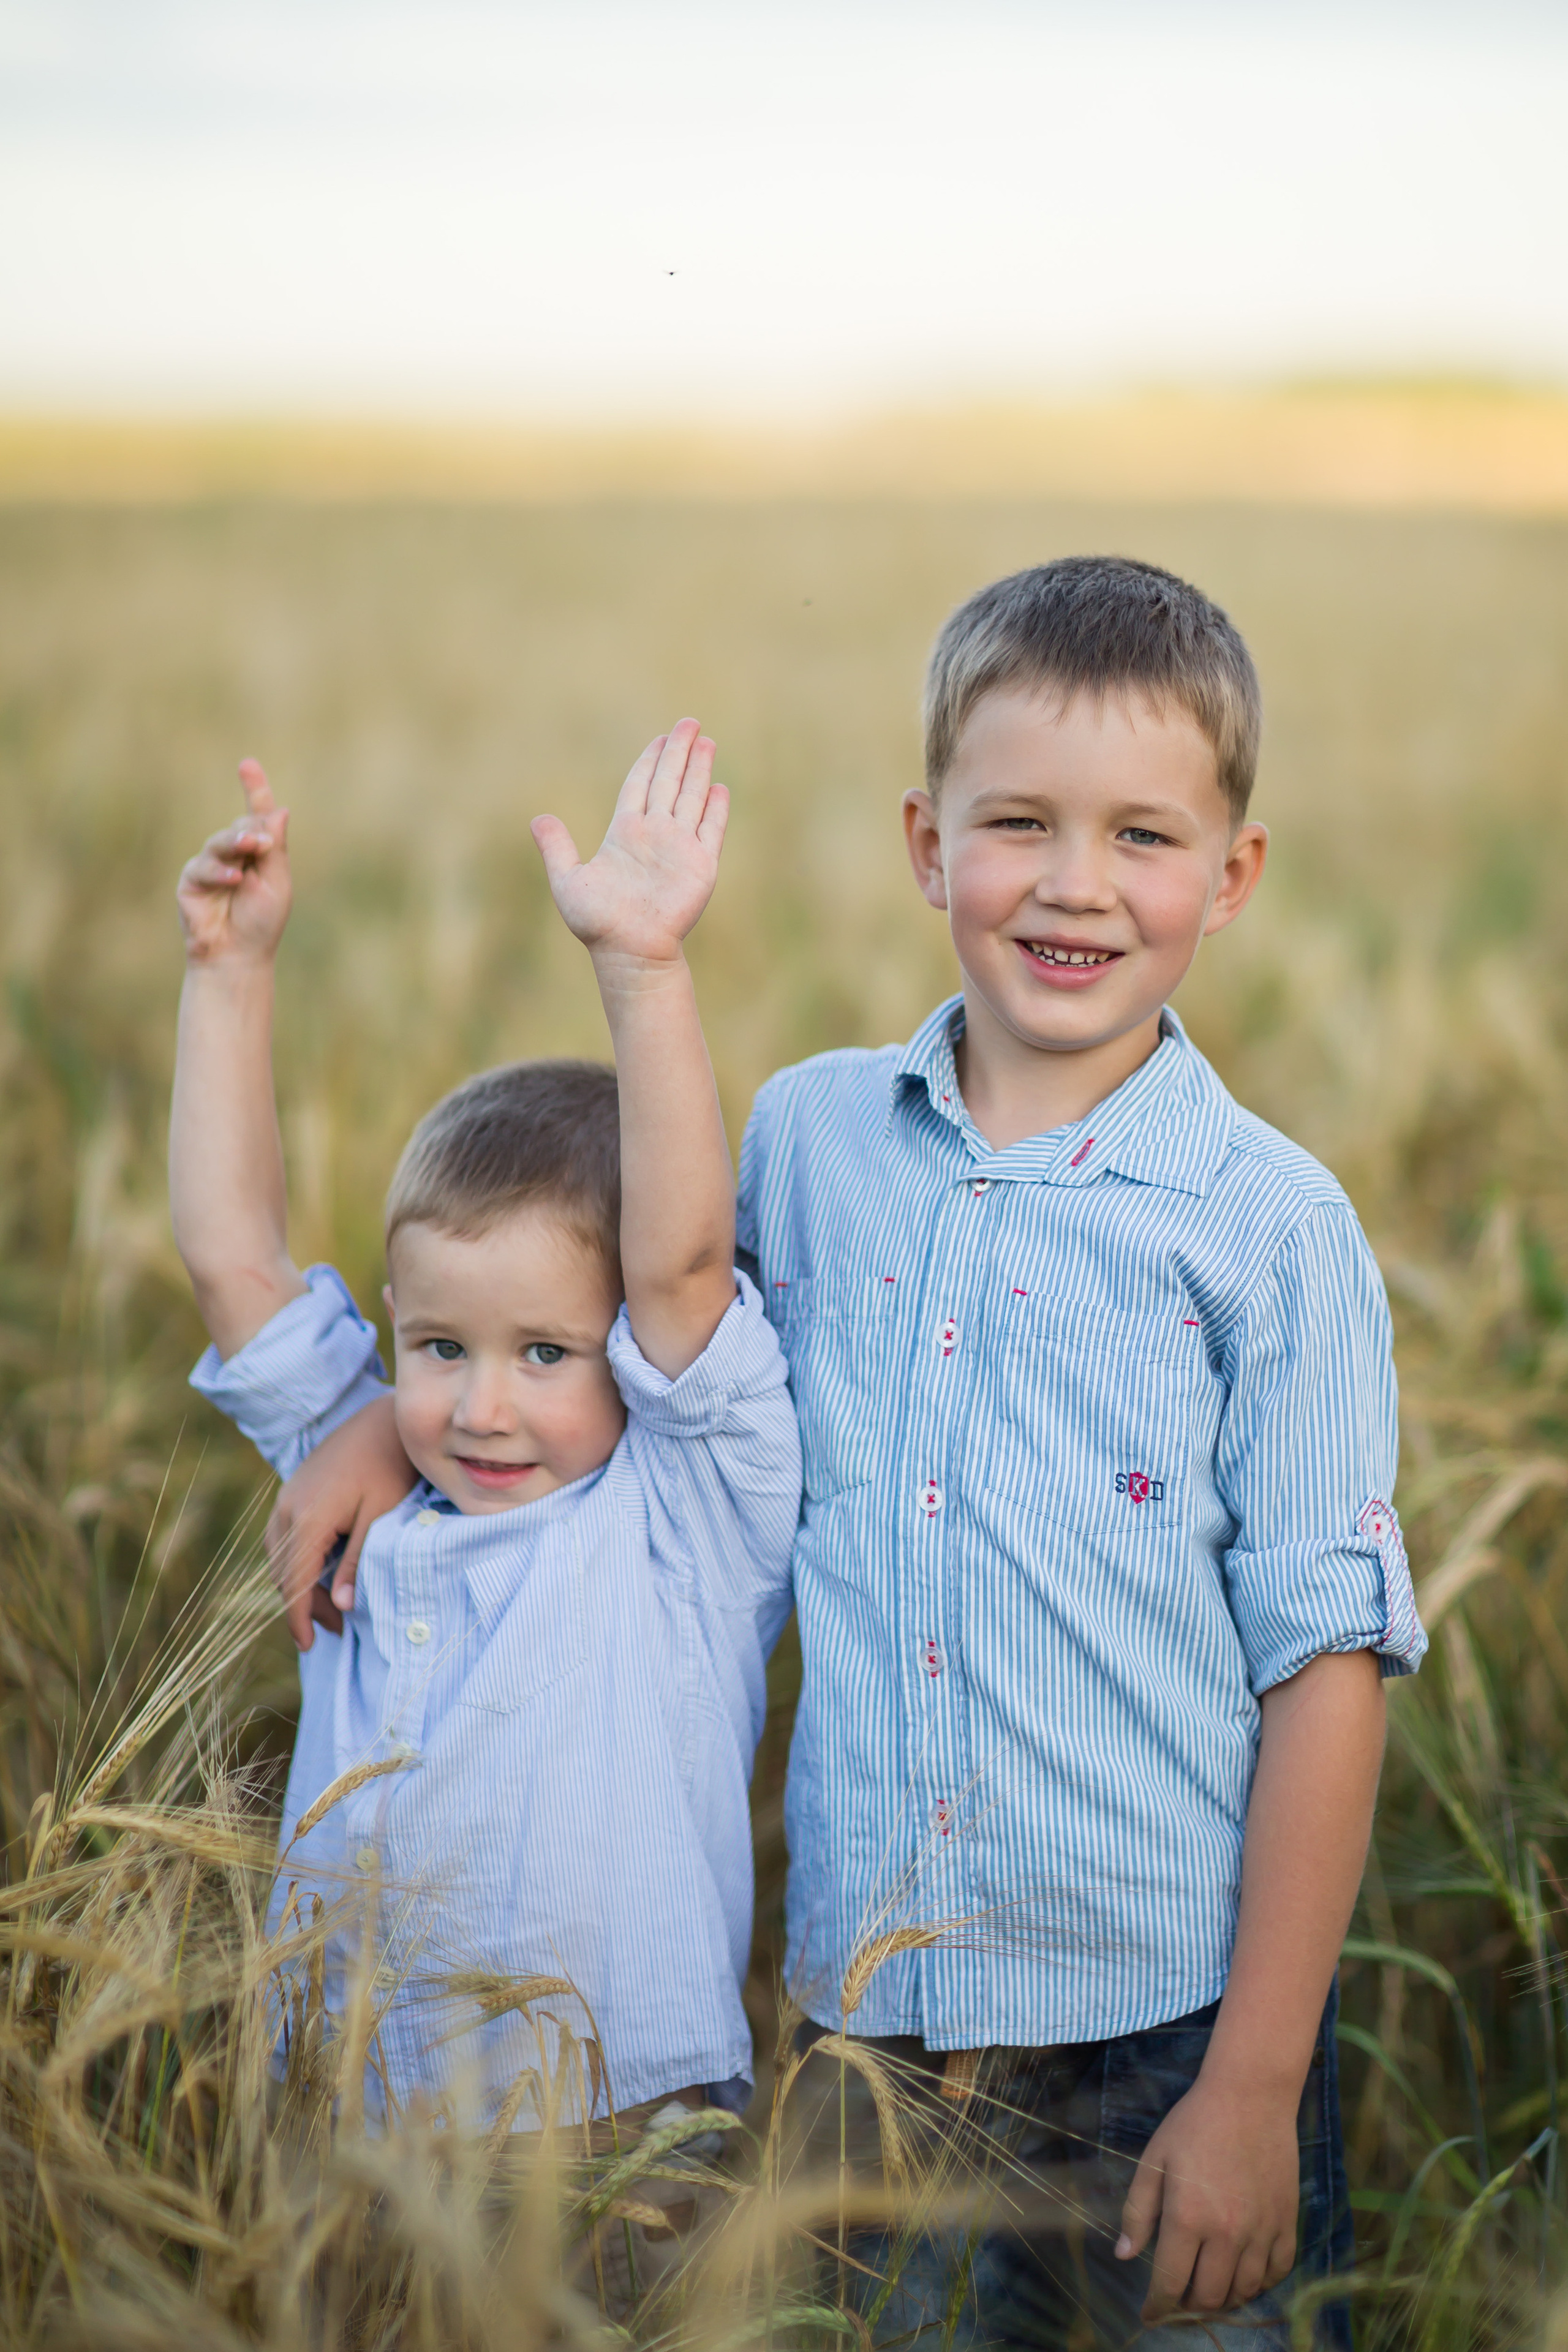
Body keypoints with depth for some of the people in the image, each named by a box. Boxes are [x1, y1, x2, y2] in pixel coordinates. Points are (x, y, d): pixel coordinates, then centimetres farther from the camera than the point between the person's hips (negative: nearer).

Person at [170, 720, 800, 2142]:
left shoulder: (684, 1519, -2)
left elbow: (682, 1263, -15)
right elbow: (234, 1254, 8)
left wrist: (642, 968, -22)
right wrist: (231, 969, 6)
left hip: (630, 2102, -4)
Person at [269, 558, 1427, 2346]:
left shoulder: (1271, 1227, -8)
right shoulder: (810, 1137, 2)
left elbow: (1324, 1662, -9)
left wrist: (1255, 2085, -11)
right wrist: (399, 1415, 10)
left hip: (1171, 2019, -3)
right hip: (876, 2009, 3)